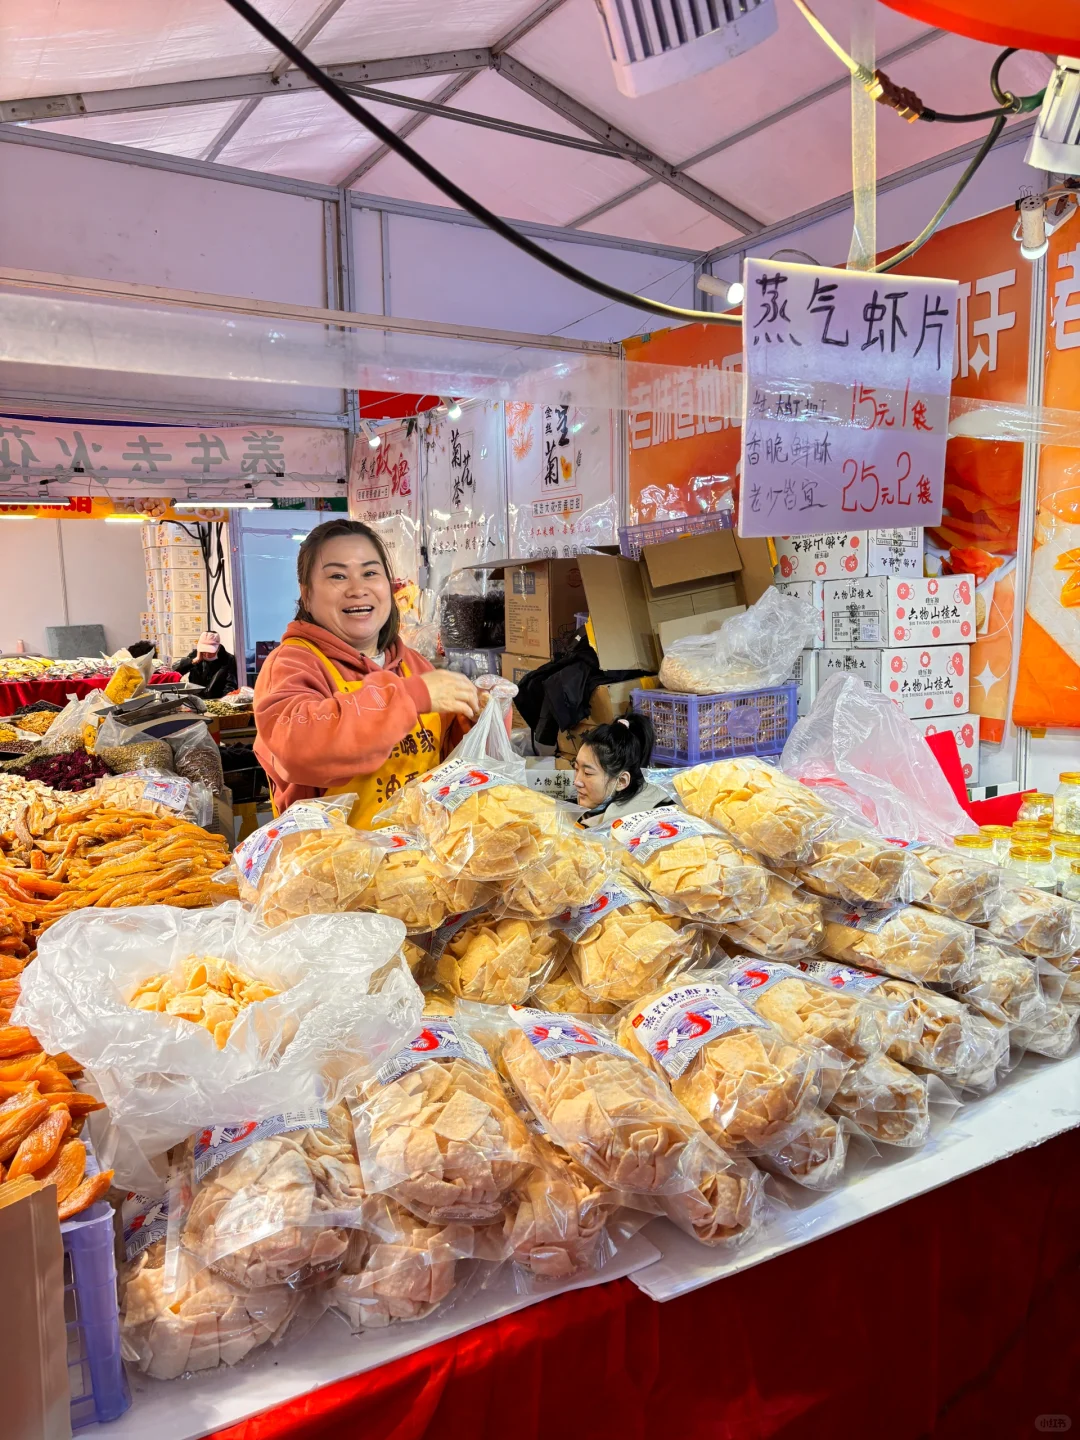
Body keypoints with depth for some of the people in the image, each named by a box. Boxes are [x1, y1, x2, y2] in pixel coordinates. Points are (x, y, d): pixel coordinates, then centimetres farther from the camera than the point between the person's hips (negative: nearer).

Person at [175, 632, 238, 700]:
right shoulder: (195, 654, 6)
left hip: (217, 701, -2)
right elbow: (175, 669, -3)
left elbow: (231, 686, -10)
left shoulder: (228, 660, -4)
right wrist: (195, 660, -12)